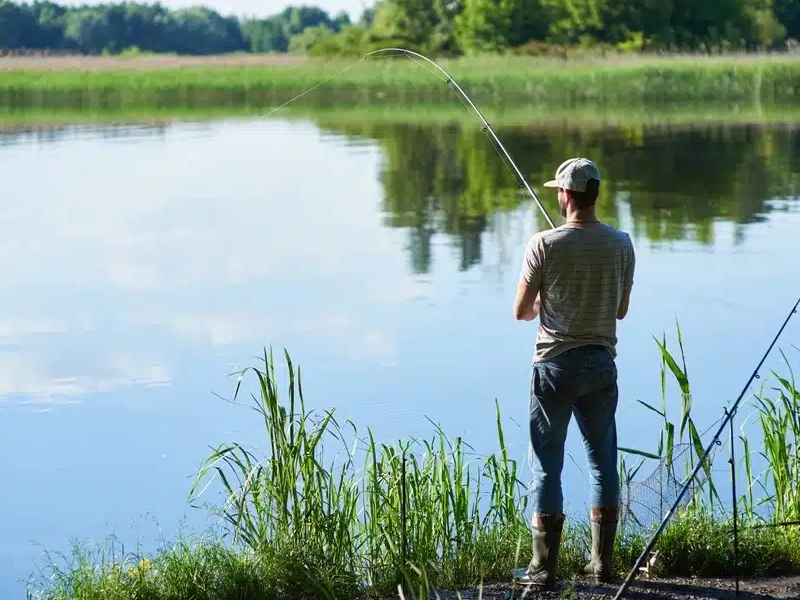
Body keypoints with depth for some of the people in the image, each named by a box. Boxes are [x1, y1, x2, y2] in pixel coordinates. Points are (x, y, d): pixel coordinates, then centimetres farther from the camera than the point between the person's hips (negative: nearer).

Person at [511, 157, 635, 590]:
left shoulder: (544, 245, -12)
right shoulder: (621, 245, -1)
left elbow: (521, 311, -5)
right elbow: (621, 310, 10)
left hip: (555, 364, -4)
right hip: (602, 363, 4)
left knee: (547, 466, 2)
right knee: (604, 461, 13)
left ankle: (544, 568, 3)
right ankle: (602, 563, 18)